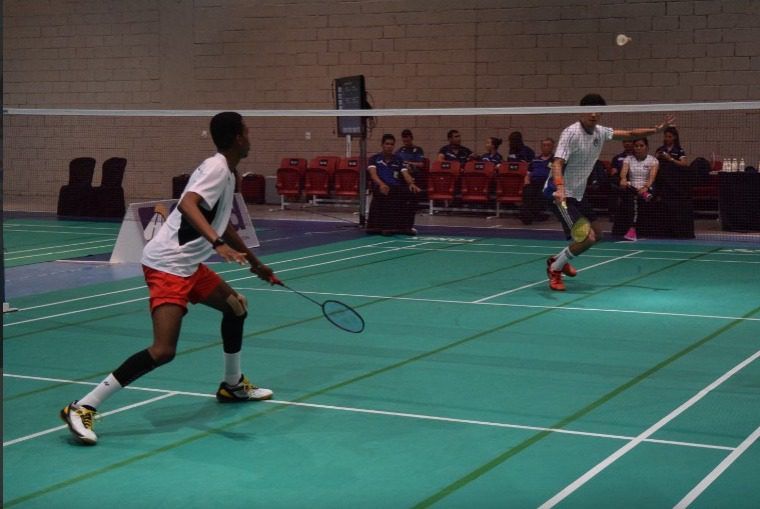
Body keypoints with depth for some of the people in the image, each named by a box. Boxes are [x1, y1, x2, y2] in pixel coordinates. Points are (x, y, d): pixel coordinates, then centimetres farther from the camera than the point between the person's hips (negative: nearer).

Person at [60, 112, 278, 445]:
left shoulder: (226, 173, 17)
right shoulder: (216, 168, -13)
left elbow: (223, 226, 31)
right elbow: (187, 205, -32)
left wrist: (256, 264, 38)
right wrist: (218, 243, -45)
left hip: (188, 265, 11)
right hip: (167, 265, -11)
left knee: (236, 306, 23)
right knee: (163, 350, -20)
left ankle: (232, 385, 40)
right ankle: (83, 408, -16)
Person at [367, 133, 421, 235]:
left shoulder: (398, 160, 21)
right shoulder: (374, 159, 11)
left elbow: (405, 174, 6)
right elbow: (373, 174, -7)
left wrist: (411, 183, -18)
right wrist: (381, 184, -29)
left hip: (397, 188, 3)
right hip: (380, 187, -3)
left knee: (412, 192, -28)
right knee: (385, 193, -40)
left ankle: (406, 225, -18)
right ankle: (386, 226, -31)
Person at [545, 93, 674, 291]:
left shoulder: (600, 132, 4)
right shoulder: (571, 133, -20)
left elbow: (629, 133, 16)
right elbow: (557, 163, -30)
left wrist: (656, 129, 4)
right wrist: (559, 188, -47)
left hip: (577, 195, 9)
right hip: (561, 194, -9)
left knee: (597, 233, 20)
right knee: (587, 237, -18)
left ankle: (558, 259, 34)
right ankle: (555, 269, 1)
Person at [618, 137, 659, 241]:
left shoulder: (652, 160, 4)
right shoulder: (628, 159, 10)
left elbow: (652, 176, -13)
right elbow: (624, 172, -11)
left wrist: (646, 187, -34)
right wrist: (623, 179, -36)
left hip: (646, 190, -1)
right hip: (631, 189, 1)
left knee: (636, 198, -36)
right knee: (631, 196, -36)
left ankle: (632, 228, -42)